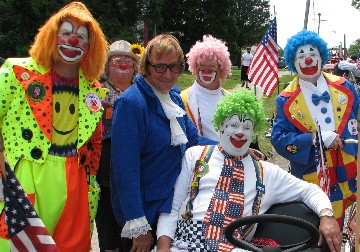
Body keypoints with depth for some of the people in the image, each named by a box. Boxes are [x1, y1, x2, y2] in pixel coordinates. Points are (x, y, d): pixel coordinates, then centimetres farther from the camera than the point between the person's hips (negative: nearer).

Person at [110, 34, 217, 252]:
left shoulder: (174, 96, 3)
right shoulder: (131, 102, -21)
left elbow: (193, 140, 10)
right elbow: (125, 169, -24)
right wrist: (138, 226, -25)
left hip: (173, 201, 7)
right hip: (147, 210, -7)